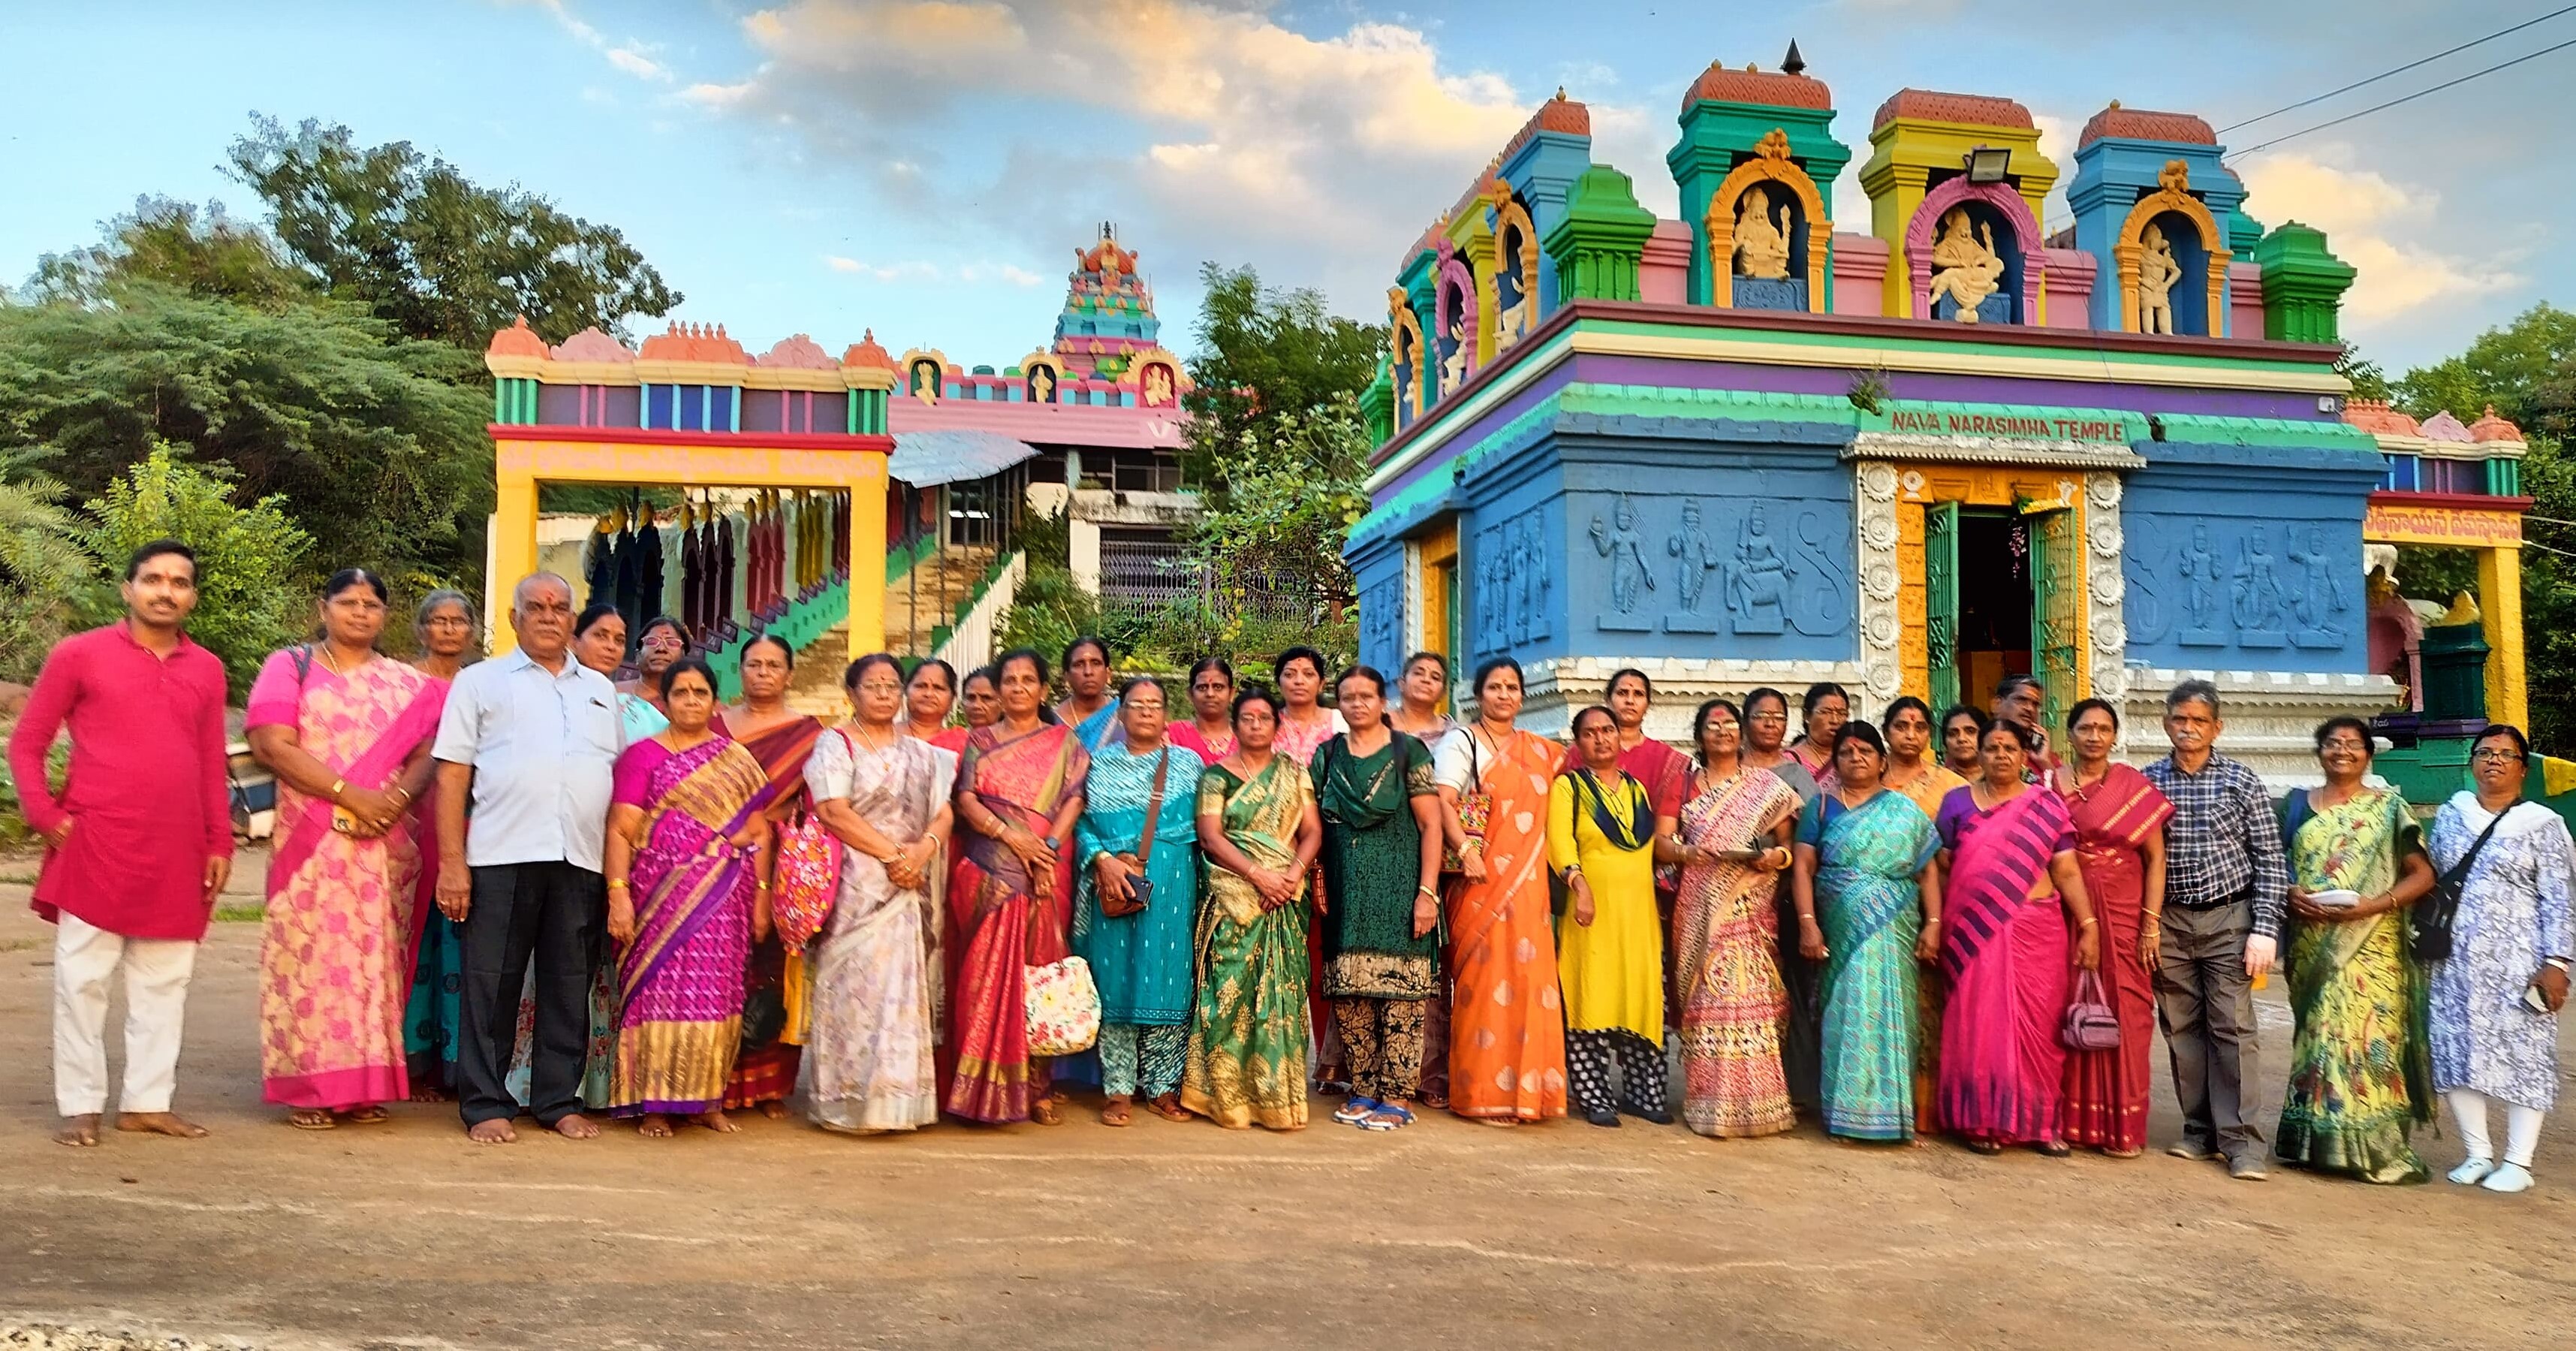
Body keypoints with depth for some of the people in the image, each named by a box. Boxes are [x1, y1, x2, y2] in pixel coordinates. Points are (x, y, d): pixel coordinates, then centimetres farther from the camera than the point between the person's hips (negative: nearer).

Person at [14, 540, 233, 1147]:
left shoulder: (207, 669, 10)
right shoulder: (79, 654, -1)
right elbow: (26, 743, 3)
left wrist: (220, 844, 9)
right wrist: (45, 815, -7)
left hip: (177, 856, 4)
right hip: (95, 848, -3)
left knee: (163, 983, 9)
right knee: (83, 979, 3)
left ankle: (147, 1101, 18)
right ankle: (80, 1106, 12)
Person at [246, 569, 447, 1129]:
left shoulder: (406, 682, 15)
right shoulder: (291, 666, 6)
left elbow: (426, 753, 8)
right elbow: (272, 744, -7)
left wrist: (396, 799, -14)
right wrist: (351, 795, -15)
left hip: (385, 843, 3)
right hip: (313, 841, -3)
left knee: (375, 956, 2)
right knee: (311, 954, -4)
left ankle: (364, 1085, 9)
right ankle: (306, 1087, 2)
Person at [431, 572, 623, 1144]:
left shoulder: (600, 690, 20)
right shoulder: (480, 681, 10)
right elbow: (452, 775, 3)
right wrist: (452, 862, -7)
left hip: (581, 861, 3)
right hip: (501, 858, -3)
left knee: (569, 987, 7)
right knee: (491, 986, 1)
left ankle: (560, 1101, 17)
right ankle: (485, 1105, 10)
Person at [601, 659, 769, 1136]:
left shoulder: (737, 760, 13)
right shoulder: (643, 755, 4)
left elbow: (758, 832, 12)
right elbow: (620, 830, -3)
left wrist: (761, 895, 4)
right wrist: (618, 894, -13)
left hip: (724, 899, 3)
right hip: (662, 895, -2)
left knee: (716, 994, 3)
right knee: (660, 991, -4)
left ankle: (708, 1099, 12)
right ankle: (654, 1104, 5)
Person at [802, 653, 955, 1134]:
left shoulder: (922, 753, 18)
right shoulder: (836, 745, 2)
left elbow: (944, 812, 10)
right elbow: (833, 811, -11)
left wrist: (922, 850, -12)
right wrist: (892, 854, -15)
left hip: (910, 887, 5)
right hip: (856, 887, -5)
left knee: (904, 987, 4)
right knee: (855, 985, -8)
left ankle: (895, 1097, 11)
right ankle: (848, 1100, -2)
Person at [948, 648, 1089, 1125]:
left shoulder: (1065, 742, 12)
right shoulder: (980, 740, 13)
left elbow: (1074, 800, 1)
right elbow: (966, 799, 1)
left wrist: (1049, 847, -14)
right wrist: (1009, 834, -14)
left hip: (1046, 873, 0)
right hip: (988, 873, 0)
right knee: (987, 973, -5)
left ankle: (1035, 1087, 5)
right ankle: (984, 1089, 0)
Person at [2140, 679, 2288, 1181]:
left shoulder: (2241, 781, 0)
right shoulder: (2147, 781, 5)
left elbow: (2270, 858, -1)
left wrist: (2265, 928, -9)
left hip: (2228, 917, -2)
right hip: (2169, 919, 2)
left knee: (2232, 1027, -4)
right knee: (2182, 1027, 6)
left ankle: (2240, 1140, 0)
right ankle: (2200, 1129, 16)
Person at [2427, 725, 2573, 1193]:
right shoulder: (2450, 816, 12)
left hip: (2516, 960, -4)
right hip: (2456, 959, 4)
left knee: (2522, 1052, -1)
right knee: (2455, 1049, 3)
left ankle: (2518, 1163, 7)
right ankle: (2477, 1154, 15)